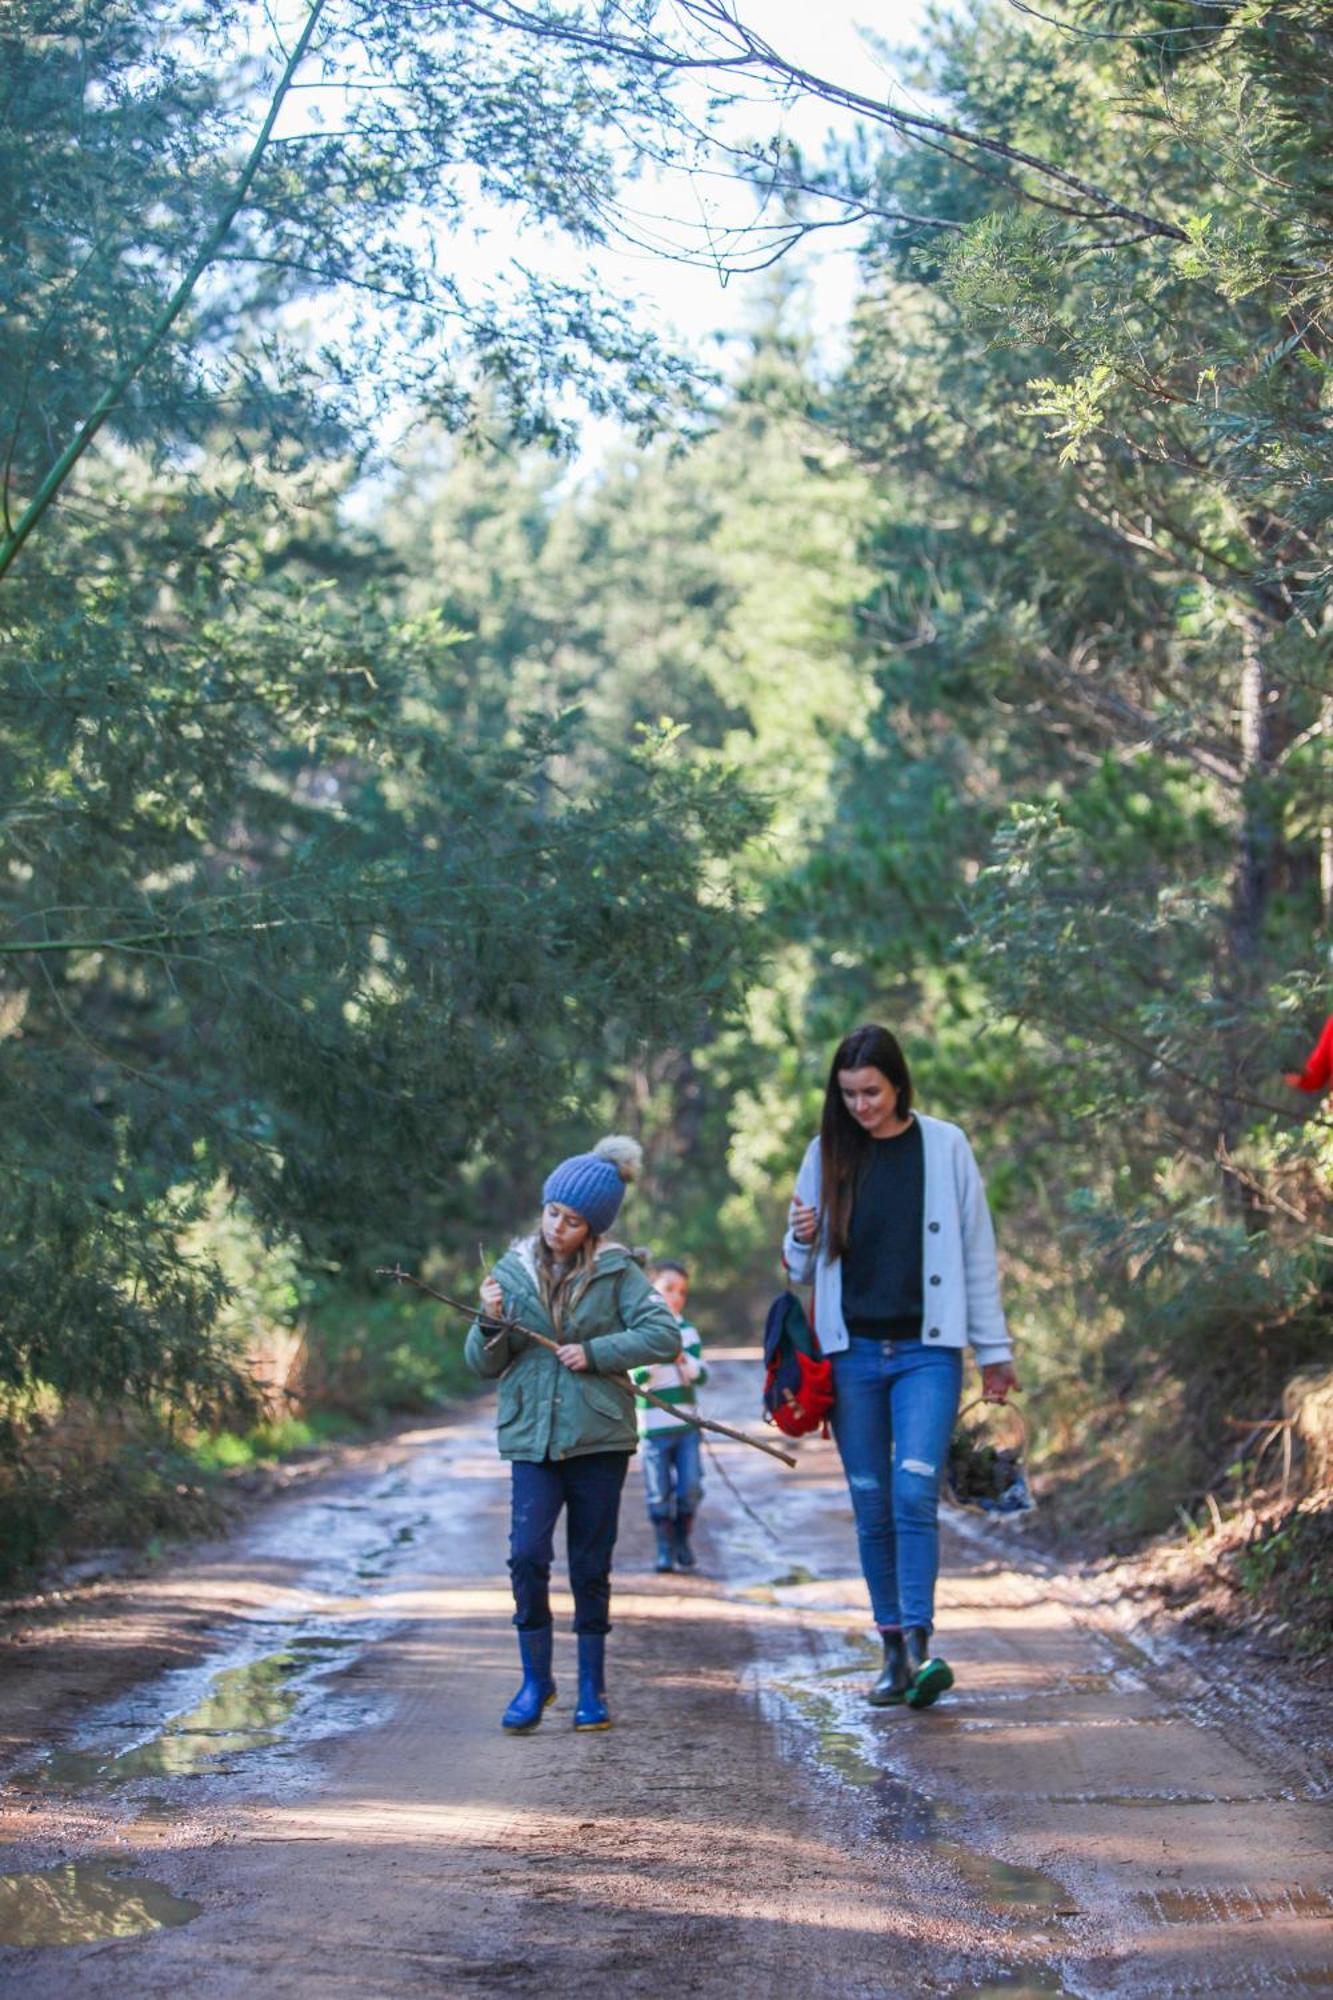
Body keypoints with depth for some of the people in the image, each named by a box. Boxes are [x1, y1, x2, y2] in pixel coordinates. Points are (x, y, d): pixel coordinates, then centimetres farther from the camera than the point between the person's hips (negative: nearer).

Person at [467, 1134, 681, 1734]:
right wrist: (491, 1323, -12)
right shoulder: (512, 1272, 5)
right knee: (527, 1556, -13)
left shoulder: (616, 1272, 0)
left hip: (600, 1437, -1)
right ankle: (536, 1679, 3)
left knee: (591, 1566, 5)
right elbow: (483, 1364, 8)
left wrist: (595, 1353, -13)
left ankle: (592, 1687, 18)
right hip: (531, 1437, 1)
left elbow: (664, 1334, -7)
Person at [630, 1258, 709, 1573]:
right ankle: (665, 1548, 14)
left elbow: (701, 1375, 2)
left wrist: (683, 1358, -15)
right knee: (659, 1493, 2)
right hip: (653, 1426, -3)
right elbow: (636, 1377, -11)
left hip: (686, 1425, 3)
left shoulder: (688, 1331, 7)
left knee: (690, 1488, 0)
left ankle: (683, 1542, 19)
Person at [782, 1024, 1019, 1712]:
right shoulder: (827, 1154, 6)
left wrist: (993, 1348, 6)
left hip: (927, 1350, -2)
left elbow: (976, 1250, 6)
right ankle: (893, 1653, 12)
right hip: (852, 1351, 2)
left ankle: (919, 1646, -20)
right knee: (872, 1508, 4)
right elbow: (802, 1267, 13)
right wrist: (801, 1240, -11)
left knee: (915, 1494, -17)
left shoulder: (944, 1146, 2)